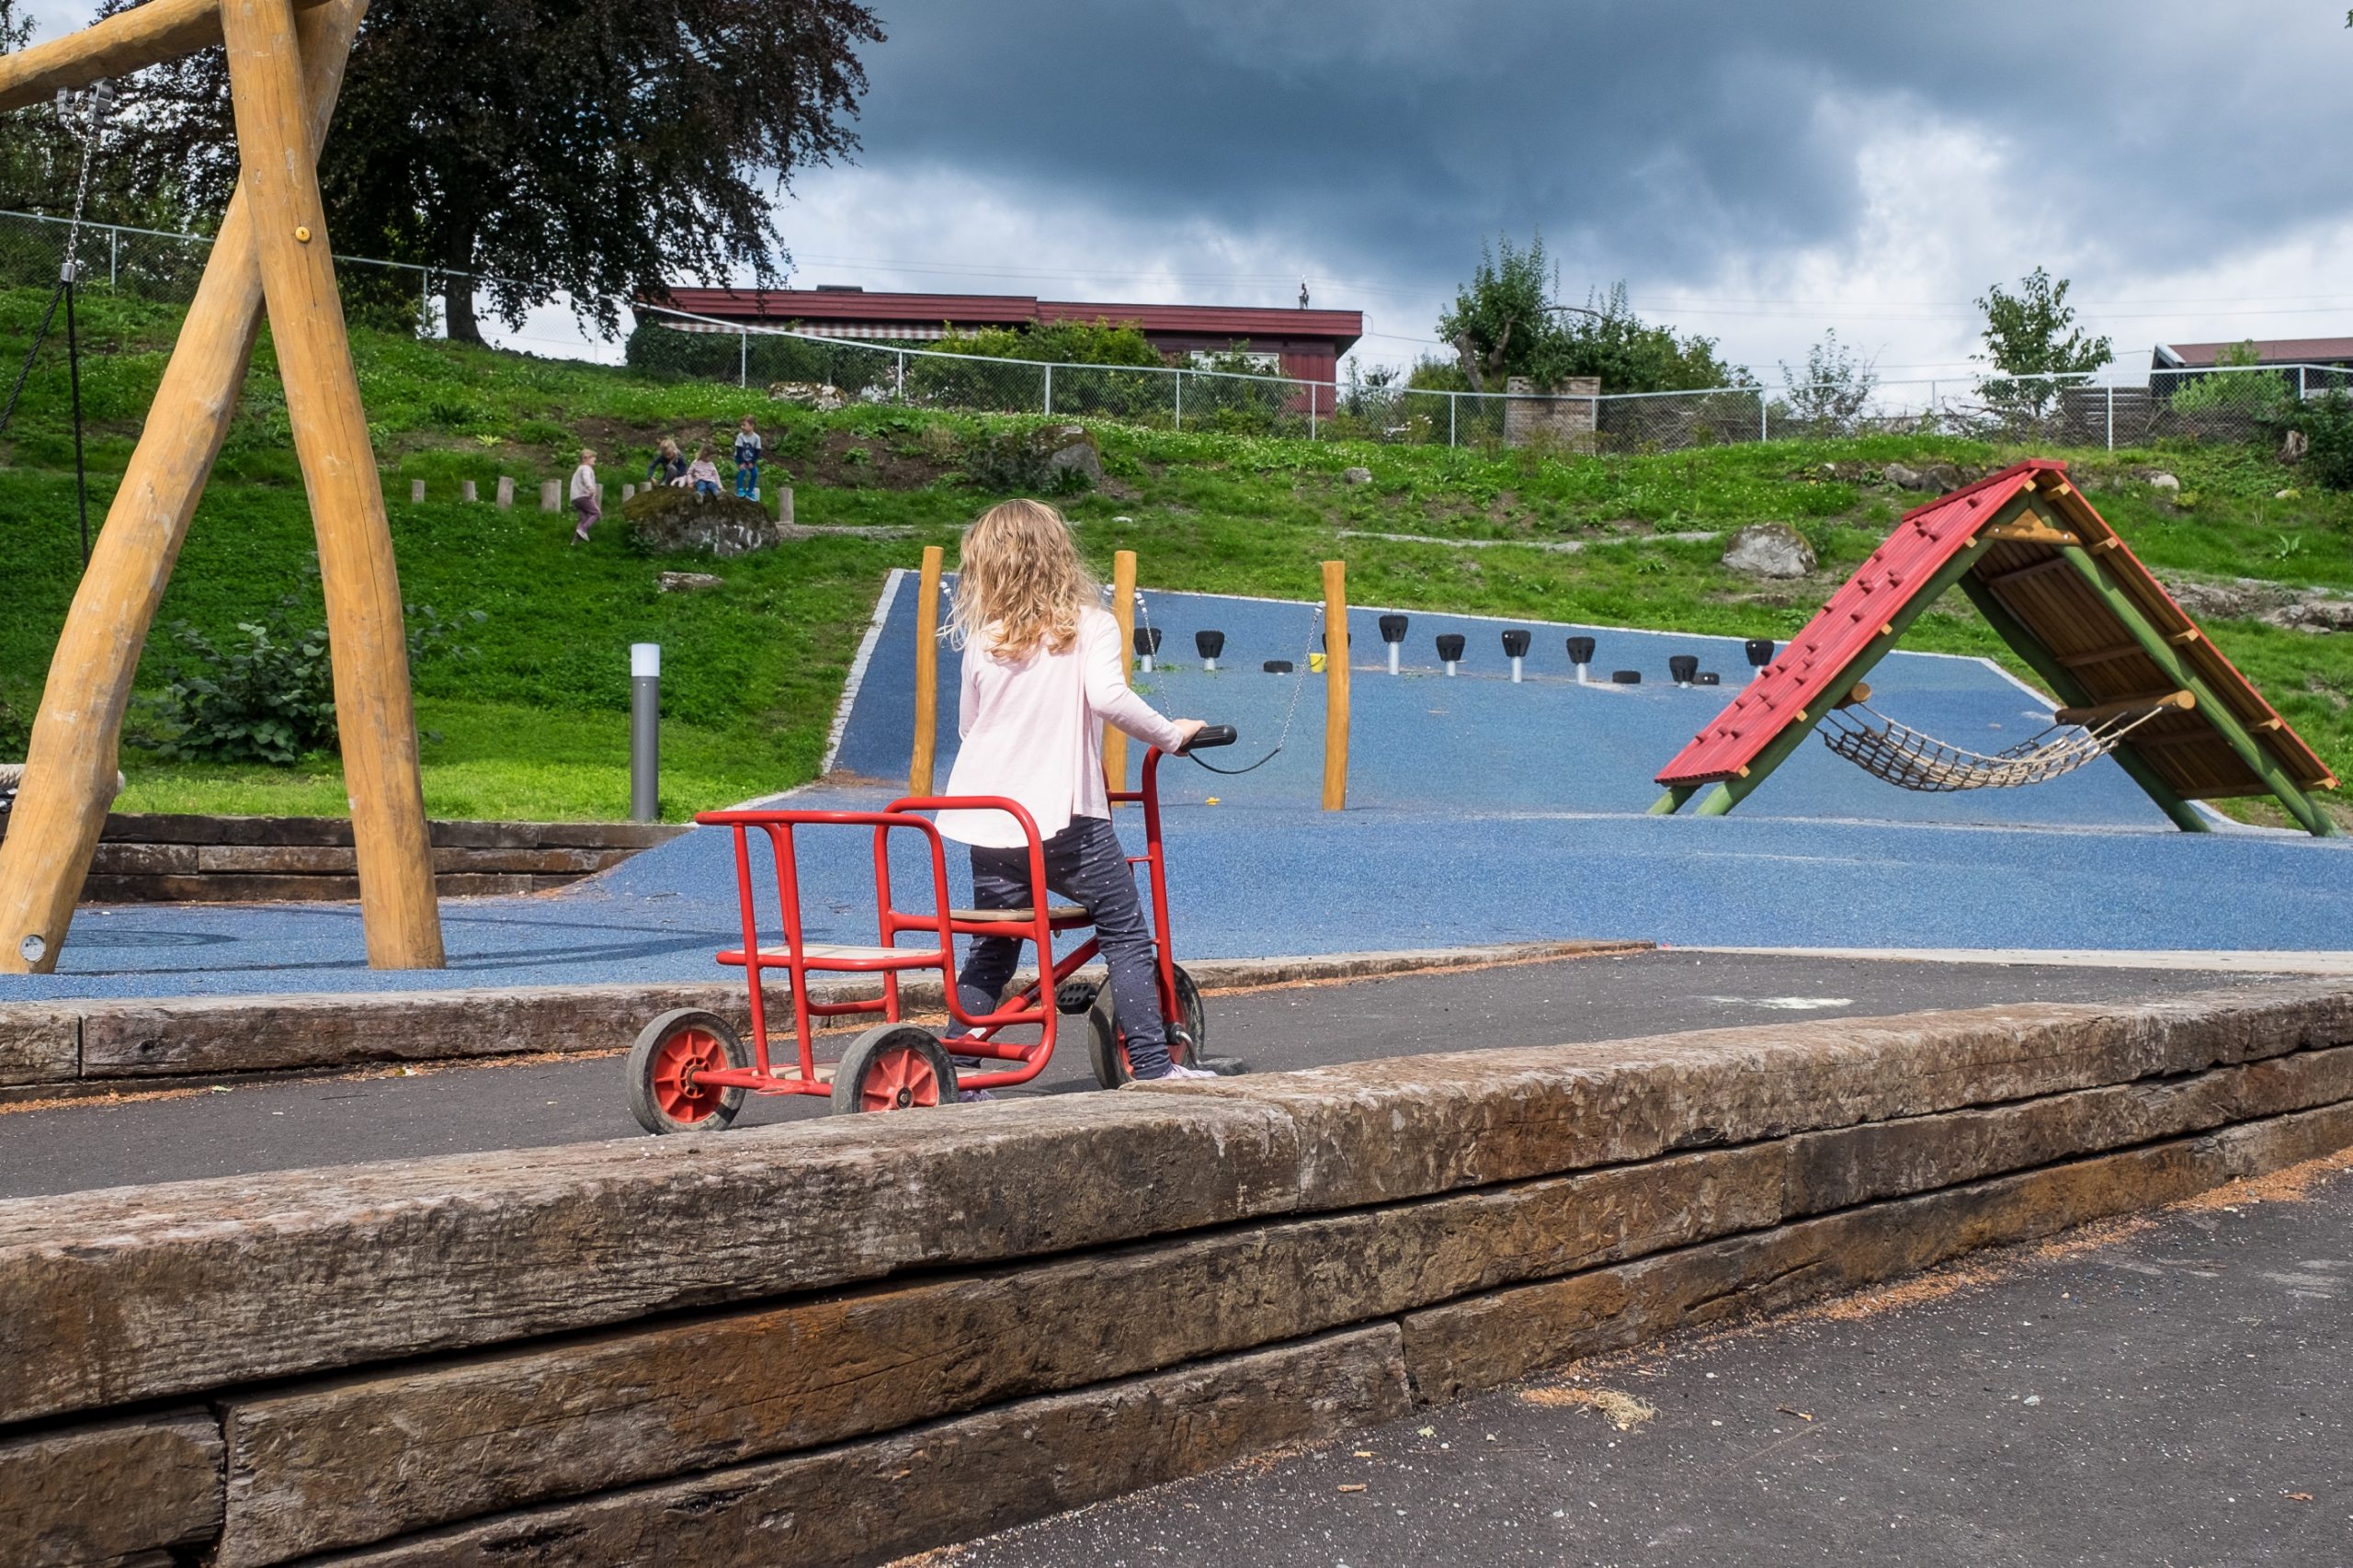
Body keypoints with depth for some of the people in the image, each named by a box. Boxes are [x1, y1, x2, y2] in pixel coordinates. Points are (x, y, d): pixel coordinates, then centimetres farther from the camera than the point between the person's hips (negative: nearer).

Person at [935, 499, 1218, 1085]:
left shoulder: (983, 639, 7)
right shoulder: (1090, 625, -3)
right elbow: (1108, 697, -20)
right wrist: (1172, 734, -7)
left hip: (989, 822, 4)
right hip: (1066, 817, -4)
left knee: (990, 954, 14)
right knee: (1126, 936, 7)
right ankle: (1152, 1065, 4)